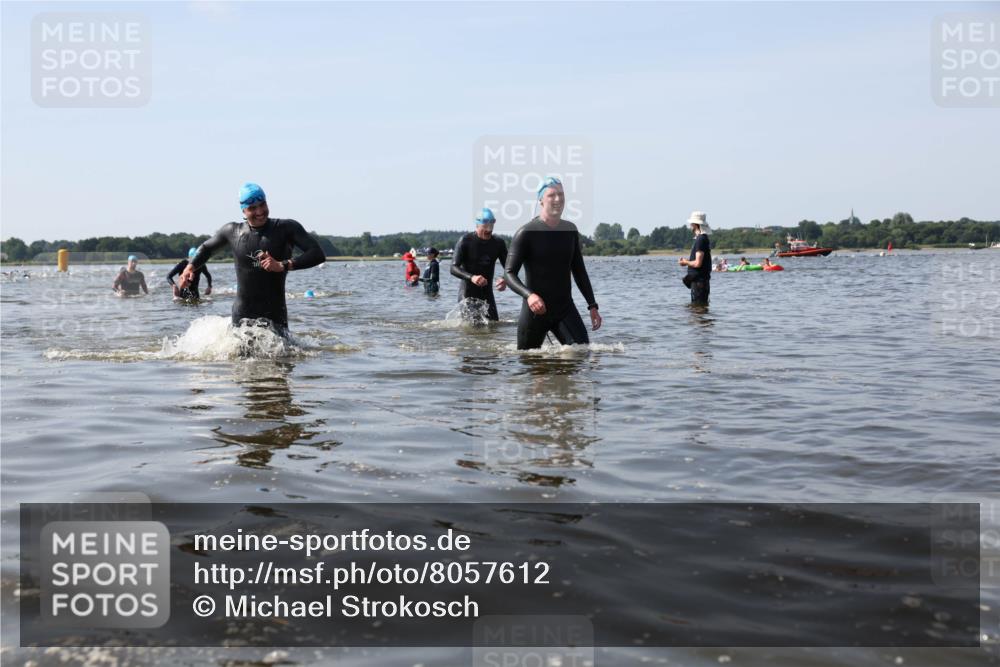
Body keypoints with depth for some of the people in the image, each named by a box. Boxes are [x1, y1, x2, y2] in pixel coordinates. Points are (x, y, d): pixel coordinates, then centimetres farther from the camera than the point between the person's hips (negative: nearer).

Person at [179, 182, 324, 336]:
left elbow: (318, 254, -16)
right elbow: (207, 248, 25)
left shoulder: (287, 228, -5)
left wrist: (283, 265, -26)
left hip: (274, 314, -2)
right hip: (242, 315, 2)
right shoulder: (232, 231, 4)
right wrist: (191, 267, 7)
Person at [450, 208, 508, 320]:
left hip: (487, 293, 5)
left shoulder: (498, 243, 3)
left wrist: (505, 280, -22)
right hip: (467, 293, -4)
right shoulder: (466, 241, -10)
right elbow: (454, 268, -16)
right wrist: (471, 277, -35)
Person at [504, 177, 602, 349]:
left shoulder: (570, 230, 8)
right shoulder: (526, 233, -9)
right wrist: (528, 295, -31)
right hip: (535, 310, -4)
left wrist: (592, 305, 11)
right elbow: (510, 274, -12)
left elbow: (579, 271, 16)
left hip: (565, 308, 4)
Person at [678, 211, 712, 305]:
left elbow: (698, 263, -23)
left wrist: (685, 262, -6)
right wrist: (687, 261, 14)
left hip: (699, 280, -11)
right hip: (699, 279, 11)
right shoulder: (704, 238, 15)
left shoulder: (700, 240, -18)